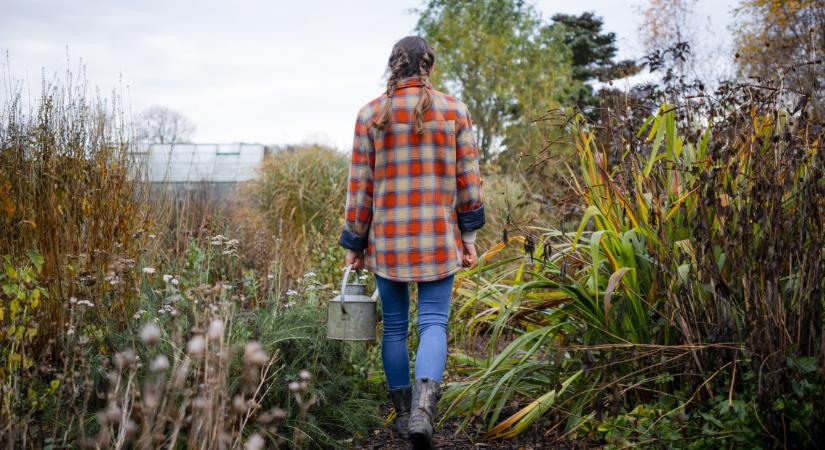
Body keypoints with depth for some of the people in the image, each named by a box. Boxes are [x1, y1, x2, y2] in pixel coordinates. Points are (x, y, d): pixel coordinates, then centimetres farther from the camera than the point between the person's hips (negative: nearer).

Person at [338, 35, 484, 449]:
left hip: (387, 239, 1)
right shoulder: (455, 111, 0)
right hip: (438, 238, 0)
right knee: (434, 322, 2)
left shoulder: (371, 114, -1)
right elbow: (467, 178, 2)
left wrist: (354, 244, 7)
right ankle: (423, 407, -20)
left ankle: (403, 414, 23)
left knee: (394, 326, 13)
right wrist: (468, 235, 11)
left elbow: (360, 186, 0)